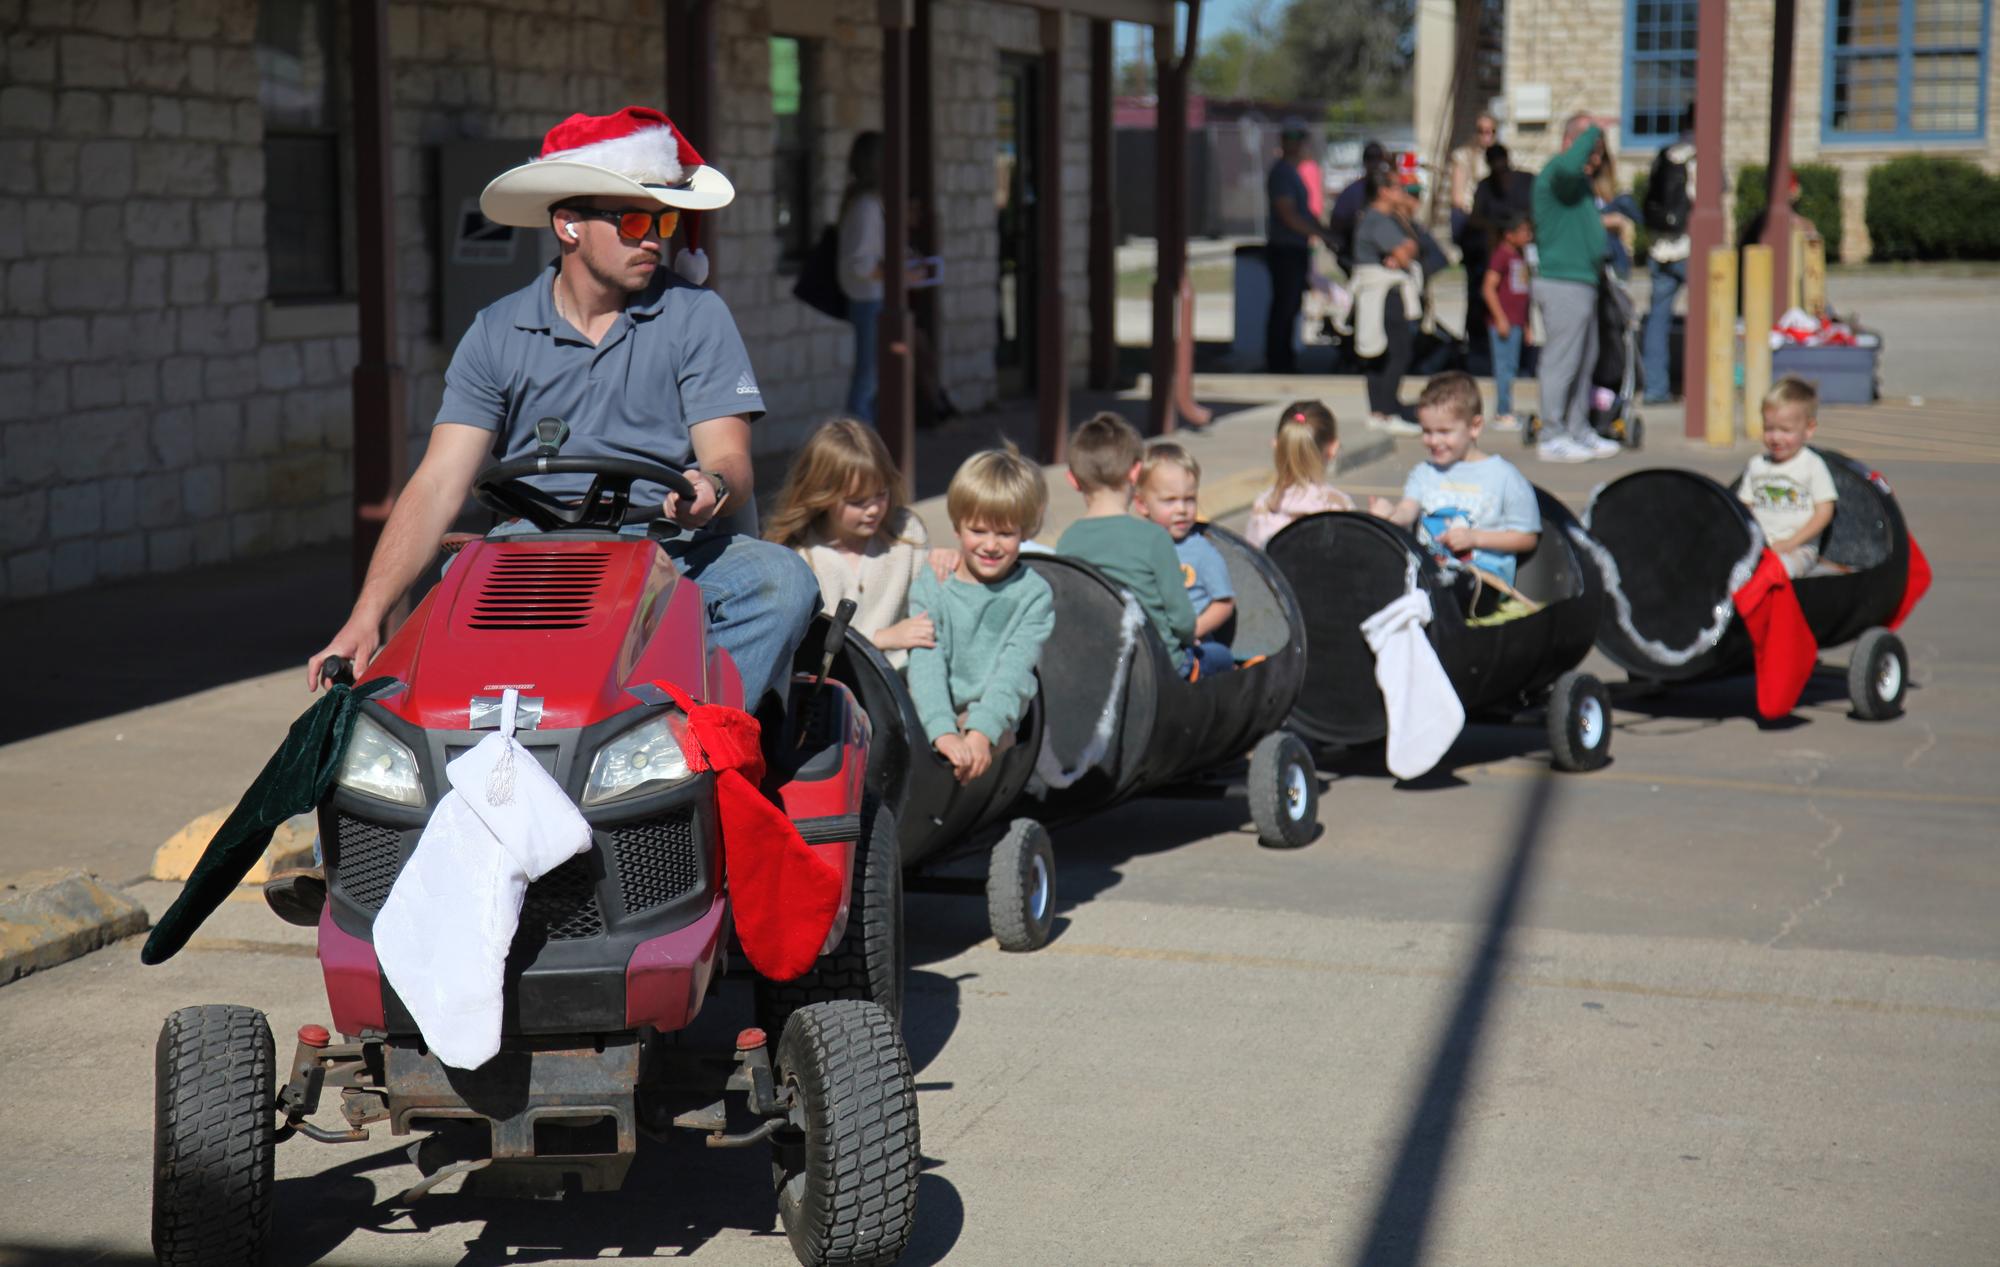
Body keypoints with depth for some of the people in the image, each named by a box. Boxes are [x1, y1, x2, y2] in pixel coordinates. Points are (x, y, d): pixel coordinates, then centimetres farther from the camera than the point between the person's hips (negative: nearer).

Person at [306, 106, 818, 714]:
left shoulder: (696, 315, 6)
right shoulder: (497, 333, 7)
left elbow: (730, 462, -2)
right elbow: (438, 483, 1)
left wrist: (712, 487, -30)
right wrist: (365, 618, -13)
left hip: (677, 550, 0)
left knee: (781, 580, -30)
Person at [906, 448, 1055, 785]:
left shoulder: (1034, 595, 2)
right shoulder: (930, 585, 5)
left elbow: (1014, 671, -12)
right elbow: (926, 663, -10)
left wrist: (980, 733, -30)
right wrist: (944, 732, -29)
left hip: (998, 730, -2)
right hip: (935, 721, 2)